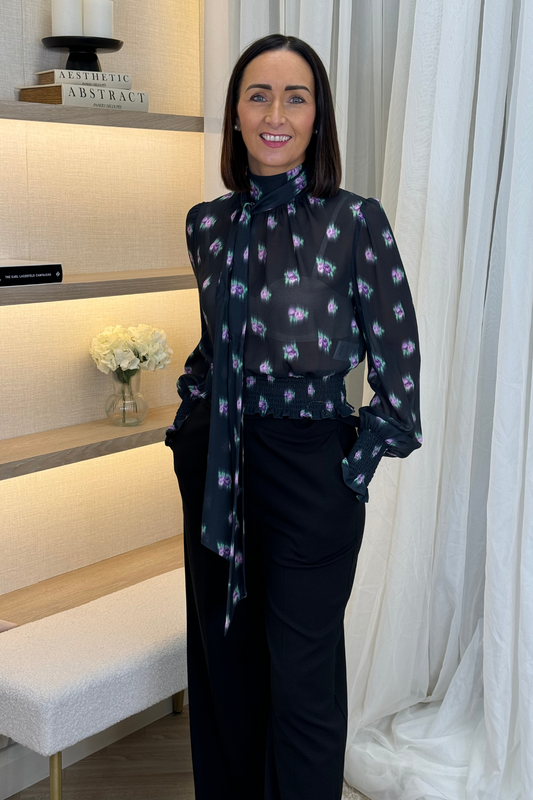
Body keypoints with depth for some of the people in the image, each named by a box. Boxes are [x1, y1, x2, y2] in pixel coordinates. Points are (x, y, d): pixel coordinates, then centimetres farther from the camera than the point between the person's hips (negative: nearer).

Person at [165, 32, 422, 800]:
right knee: (221, 661, 18)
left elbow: (397, 362, -7)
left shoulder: (355, 222, -12)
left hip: (310, 466, -5)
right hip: (213, 463, 5)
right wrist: (189, 421, 10)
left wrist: (363, 458, -9)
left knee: (303, 678, 7)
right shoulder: (207, 223, 3)